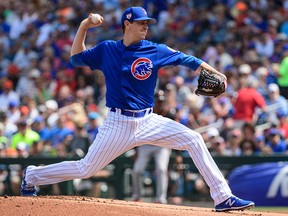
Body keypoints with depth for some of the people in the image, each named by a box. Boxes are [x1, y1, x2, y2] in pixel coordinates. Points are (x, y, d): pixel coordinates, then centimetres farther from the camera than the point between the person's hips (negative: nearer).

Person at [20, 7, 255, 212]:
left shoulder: (155, 51, 0)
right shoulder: (107, 49, 2)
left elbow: (186, 59, -5)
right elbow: (76, 57, 11)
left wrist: (214, 74, -20)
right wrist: (84, 27, -1)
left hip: (148, 121, 2)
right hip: (118, 124, -2)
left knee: (194, 139, -13)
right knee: (85, 169, 0)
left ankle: (223, 197, -11)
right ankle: (32, 176, 23)